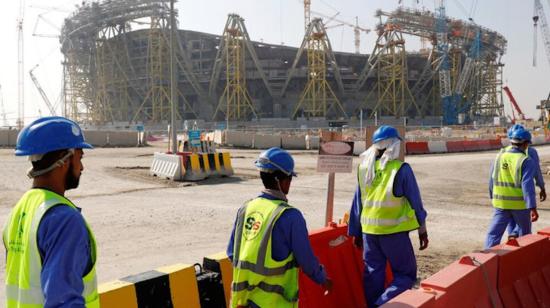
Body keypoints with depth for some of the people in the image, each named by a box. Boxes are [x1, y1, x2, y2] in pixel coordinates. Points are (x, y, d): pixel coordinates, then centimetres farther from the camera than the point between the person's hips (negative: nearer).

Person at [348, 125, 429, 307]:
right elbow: (415, 201, -4)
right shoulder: (401, 169, -11)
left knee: (373, 274, 15)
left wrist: (356, 231, 17)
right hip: (394, 231, -5)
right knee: (406, 274, 7)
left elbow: (357, 202, 9)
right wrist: (422, 229, 8)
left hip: (368, 231, 5)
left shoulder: (364, 168, 3)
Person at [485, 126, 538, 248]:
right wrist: (532, 208, -22)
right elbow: (527, 185, -20)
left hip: (501, 203, 3)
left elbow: (492, 179, 9)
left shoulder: (500, 156, 2)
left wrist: (493, 197, 24)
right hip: (520, 204, -3)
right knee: (525, 233, 19)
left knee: (494, 232, 1)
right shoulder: (525, 161, -12)